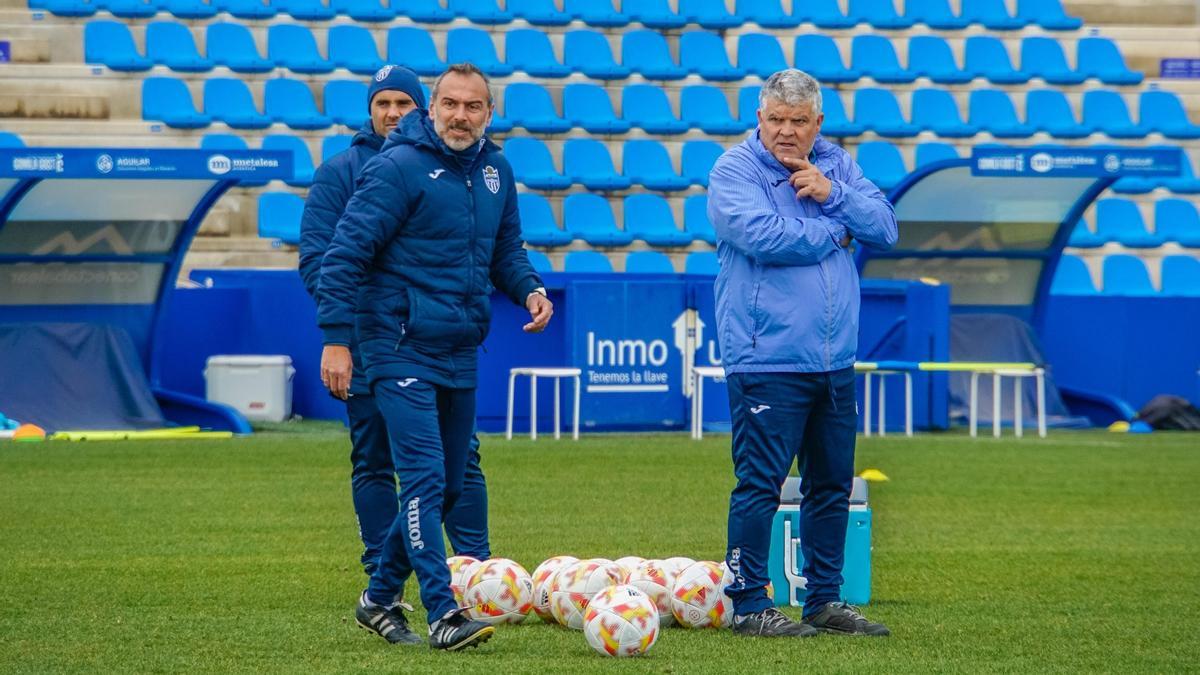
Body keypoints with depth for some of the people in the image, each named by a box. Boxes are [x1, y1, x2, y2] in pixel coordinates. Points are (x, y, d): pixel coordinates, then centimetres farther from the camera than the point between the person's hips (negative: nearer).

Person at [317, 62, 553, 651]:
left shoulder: (496, 171, 9)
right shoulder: (399, 167, -12)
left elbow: (506, 250, 22)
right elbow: (346, 251, -13)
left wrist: (529, 289, 1)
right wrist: (336, 338, -17)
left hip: (460, 354, 7)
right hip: (401, 352, -7)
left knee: (447, 486, 13)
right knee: (424, 478, -15)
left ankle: (379, 597, 28)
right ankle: (443, 614, -16)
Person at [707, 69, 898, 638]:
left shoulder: (836, 165, 11)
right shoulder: (735, 170, -6)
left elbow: (885, 228, 4)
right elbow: (764, 236, -22)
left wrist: (831, 194, -11)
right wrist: (834, 231, -8)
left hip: (834, 360, 7)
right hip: (767, 360, -6)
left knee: (832, 484, 12)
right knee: (760, 484, -7)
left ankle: (824, 600, 21)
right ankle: (749, 605, -1)